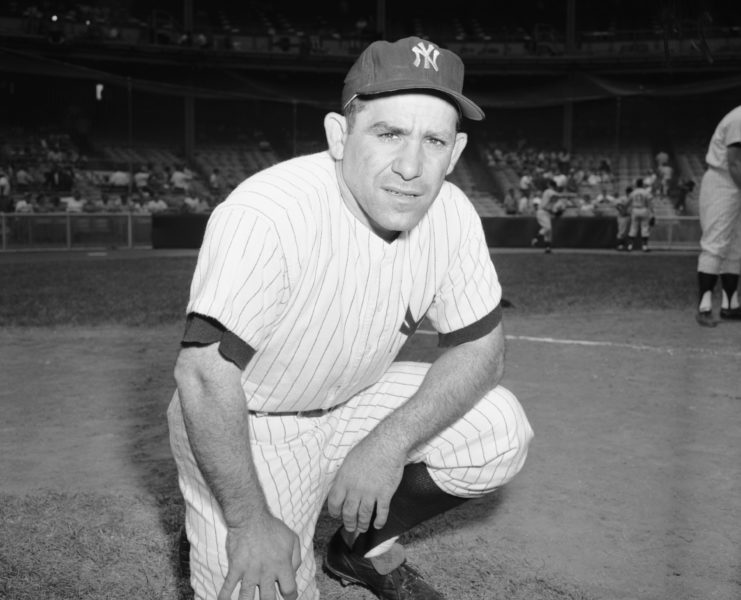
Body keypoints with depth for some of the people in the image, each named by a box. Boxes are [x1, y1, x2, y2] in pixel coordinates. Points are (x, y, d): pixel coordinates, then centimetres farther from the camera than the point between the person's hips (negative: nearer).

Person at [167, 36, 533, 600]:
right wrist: (250, 522, -26)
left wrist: (390, 443, -19)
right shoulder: (266, 214, -32)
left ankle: (364, 545, 13)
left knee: (501, 430, -11)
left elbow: (481, 347, -6)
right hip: (244, 425, -5)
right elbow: (204, 373, -32)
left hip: (353, 403, 5)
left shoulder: (451, 215, -13)